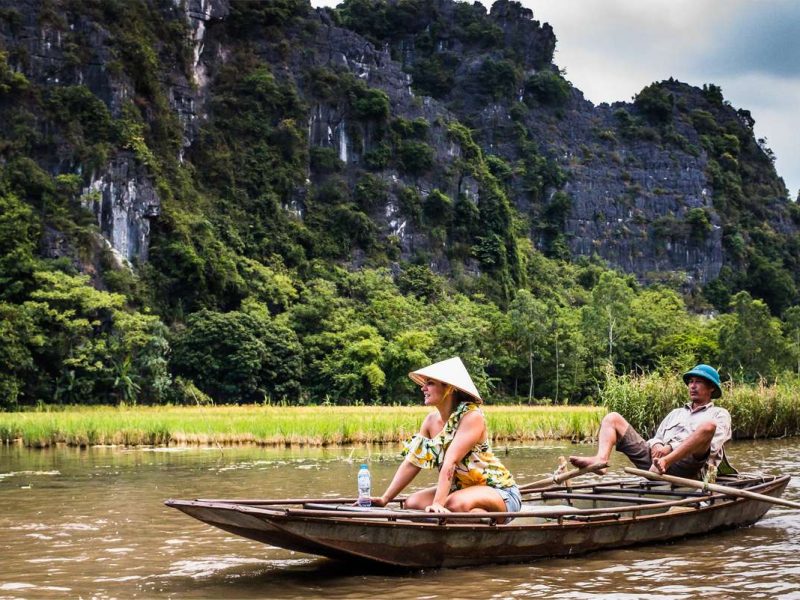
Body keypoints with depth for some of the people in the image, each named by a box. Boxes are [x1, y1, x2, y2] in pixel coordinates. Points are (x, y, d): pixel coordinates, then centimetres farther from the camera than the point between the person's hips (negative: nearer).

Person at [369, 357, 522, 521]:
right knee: (412, 503, -12)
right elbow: (412, 462, 1)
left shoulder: (472, 416, -20)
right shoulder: (431, 420, 2)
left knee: (456, 504, -36)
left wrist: (438, 504, -39)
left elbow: (450, 462, -31)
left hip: (499, 491, -7)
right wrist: (385, 499, -5)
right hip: (460, 489, 7)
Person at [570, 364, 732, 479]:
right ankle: (601, 460, -28)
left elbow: (709, 446, -1)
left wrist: (670, 448, -12)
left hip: (684, 464, -6)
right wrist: (656, 446, -2)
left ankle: (664, 464, -44)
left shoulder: (720, 414, 17)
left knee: (708, 425, -32)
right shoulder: (676, 413, 35)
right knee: (613, 418, 2)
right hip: (656, 457, 6)